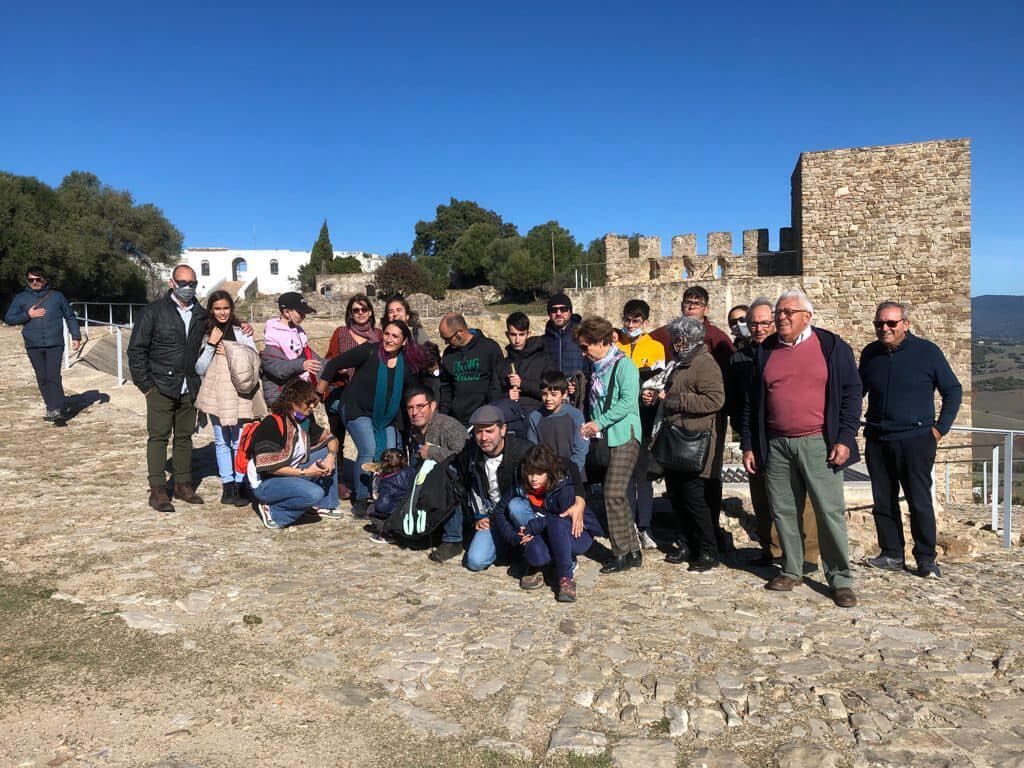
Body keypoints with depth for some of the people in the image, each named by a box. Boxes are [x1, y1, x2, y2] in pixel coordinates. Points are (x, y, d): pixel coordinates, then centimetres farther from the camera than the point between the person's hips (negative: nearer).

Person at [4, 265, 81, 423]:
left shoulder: (56, 296, 7)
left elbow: (70, 317, 13)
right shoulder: (21, 298, 9)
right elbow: (8, 318, 8)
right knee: (42, 378, 6)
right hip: (33, 346, 2)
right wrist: (27, 315, -7)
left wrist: (76, 336, 7)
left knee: (53, 377, -12)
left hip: (55, 344, -2)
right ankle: (51, 408, 15)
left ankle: (57, 410, -14)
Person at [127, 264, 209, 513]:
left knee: (184, 436, 10)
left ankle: (183, 484, 19)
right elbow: (136, 349, -5)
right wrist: (145, 385, -8)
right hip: (161, 388, -4)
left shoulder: (201, 315, 8)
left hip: (188, 389, 4)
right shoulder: (153, 312, -4)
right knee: (158, 437, -2)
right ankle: (157, 489, 3)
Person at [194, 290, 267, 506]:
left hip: (239, 396, -3)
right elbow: (200, 369, 5)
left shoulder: (242, 331, 1)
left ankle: (240, 486, 4)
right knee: (221, 442, 8)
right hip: (216, 396, 3)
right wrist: (211, 345, -6)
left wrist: (229, 353, -9)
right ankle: (227, 486, 15)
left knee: (240, 443, -4)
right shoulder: (206, 334, 9)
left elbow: (254, 361, 0)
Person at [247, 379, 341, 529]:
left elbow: (330, 438, 8)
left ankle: (326, 505, 6)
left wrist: (331, 456, -14)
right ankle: (273, 512, -10)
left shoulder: (305, 419, 1)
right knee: (314, 493, -31)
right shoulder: (272, 424, -22)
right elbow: (270, 467, -25)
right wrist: (305, 472, -25)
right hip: (265, 483, -8)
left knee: (328, 453, -2)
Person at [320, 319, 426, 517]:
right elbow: (334, 364, -10)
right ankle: (361, 500, -6)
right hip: (357, 410, -4)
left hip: (386, 416, 4)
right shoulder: (368, 352, -18)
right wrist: (320, 394, -5)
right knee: (369, 450, -20)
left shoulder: (407, 364, -5)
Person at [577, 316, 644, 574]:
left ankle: (623, 553, -3)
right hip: (603, 437, 8)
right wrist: (591, 426, 7)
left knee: (613, 492, -13)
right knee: (610, 492, 8)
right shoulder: (597, 368, 16)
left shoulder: (624, 365, -8)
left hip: (624, 436, -8)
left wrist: (599, 422, -17)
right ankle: (632, 550, 16)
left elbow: (627, 400, -18)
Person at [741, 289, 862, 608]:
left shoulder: (832, 347, 1)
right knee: (783, 511, 9)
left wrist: (845, 438, -8)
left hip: (818, 443, -3)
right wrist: (748, 445, 10)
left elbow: (851, 393, 0)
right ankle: (791, 571, 23)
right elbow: (751, 401, 13)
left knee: (831, 512, -2)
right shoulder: (764, 351, 11)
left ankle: (840, 579, 10)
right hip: (775, 444, 4)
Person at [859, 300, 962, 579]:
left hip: (915, 440, -4)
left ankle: (926, 559, 11)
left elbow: (953, 390, 3)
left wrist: (940, 427, -2)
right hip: (877, 441, 4)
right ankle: (891, 554, 20)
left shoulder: (927, 351, -4)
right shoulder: (870, 353, 7)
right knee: (883, 501, 8)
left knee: (919, 501, -1)